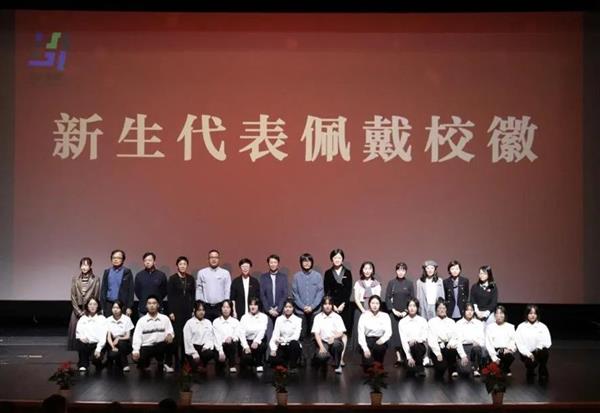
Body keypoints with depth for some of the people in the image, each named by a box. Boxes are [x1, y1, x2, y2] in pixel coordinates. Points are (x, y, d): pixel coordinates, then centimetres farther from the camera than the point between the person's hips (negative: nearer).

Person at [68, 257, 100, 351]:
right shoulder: (75, 279, 6)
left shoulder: (95, 280, 0)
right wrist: (79, 311, -4)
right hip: (77, 310, 2)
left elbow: (96, 297, -1)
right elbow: (73, 297, 4)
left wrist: (86, 311, -6)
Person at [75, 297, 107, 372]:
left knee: (96, 358, -30)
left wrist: (98, 349, -18)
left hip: (97, 344, -2)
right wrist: (81, 337, -18)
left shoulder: (102, 318, 5)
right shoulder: (83, 319, 12)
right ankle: (83, 365, -11)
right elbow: (78, 332, 6)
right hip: (86, 343, 2)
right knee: (80, 343, -32)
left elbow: (103, 335, -5)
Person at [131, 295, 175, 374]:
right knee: (138, 358, -29)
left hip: (160, 346, 1)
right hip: (146, 347, -1)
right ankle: (146, 362, 12)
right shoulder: (141, 320, 3)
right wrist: (135, 350, -18)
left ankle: (160, 363, 0)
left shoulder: (165, 318, 6)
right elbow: (137, 336, -4)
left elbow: (170, 331, 0)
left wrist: (170, 335, -25)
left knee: (171, 341, -30)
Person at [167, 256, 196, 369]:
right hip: (176, 310, -3)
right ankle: (173, 360, 1)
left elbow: (193, 295, 11)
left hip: (188, 310, 3)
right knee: (176, 335, -5)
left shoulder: (191, 278, 9)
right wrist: (171, 312, -9)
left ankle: (185, 360, 9)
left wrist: (193, 310, 4)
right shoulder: (172, 278, -1)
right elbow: (169, 296, -4)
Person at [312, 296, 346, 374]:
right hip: (323, 342, 0)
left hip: (336, 342, 0)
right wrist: (321, 347, -17)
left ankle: (337, 365, -11)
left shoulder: (337, 317, 2)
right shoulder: (318, 317, 3)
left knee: (335, 343, -37)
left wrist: (333, 337, -27)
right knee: (321, 356, -32)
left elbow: (341, 333, -4)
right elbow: (316, 334, -2)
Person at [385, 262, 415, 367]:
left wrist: (406, 311, -8)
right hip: (394, 313, 1)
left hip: (406, 313, -1)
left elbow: (412, 299, 2)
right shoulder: (391, 283, 3)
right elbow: (387, 298, 3)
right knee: (395, 334, -3)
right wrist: (394, 310, -7)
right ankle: (398, 358, 1)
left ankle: (406, 357, 3)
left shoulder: (409, 283, 1)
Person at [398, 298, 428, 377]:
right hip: (407, 348, -2)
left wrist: (415, 339, -25)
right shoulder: (402, 322, -1)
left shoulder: (422, 321, 2)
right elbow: (403, 340, -8)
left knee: (415, 346, -35)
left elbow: (425, 338, -3)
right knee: (410, 372, -26)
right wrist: (409, 357, -17)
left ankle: (420, 368, -13)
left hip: (420, 347, 2)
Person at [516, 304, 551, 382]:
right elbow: (519, 344, -7)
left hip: (539, 352, 1)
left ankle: (543, 373, -9)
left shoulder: (542, 326, 4)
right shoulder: (521, 327, 0)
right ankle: (530, 371, 6)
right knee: (530, 362, -34)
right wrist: (528, 354, -22)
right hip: (527, 353, -1)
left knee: (544, 351, -34)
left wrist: (540, 346, -23)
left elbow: (548, 342, -3)